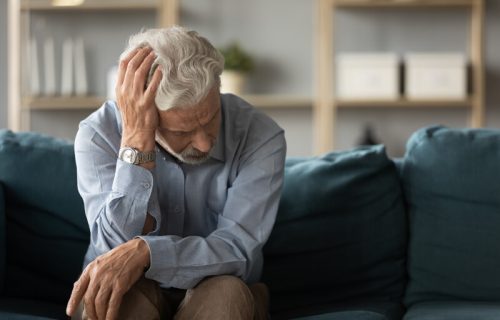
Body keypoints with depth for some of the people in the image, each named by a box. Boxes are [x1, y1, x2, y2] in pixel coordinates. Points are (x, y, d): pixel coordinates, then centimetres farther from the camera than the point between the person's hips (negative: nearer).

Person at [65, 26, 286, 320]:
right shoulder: (99, 133, -16)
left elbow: (238, 250, -24)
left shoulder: (261, 136, -17)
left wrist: (144, 251, -39)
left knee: (226, 293, -31)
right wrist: (137, 140, -33)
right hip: (135, 294, -2)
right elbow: (119, 245, -25)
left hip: (212, 293, 2)